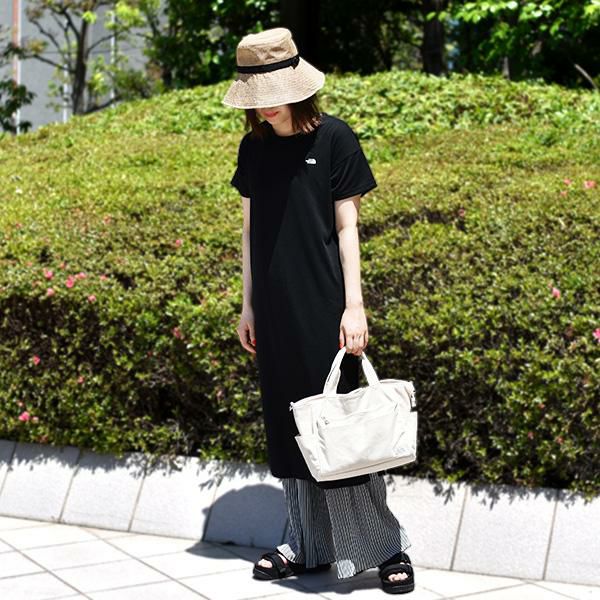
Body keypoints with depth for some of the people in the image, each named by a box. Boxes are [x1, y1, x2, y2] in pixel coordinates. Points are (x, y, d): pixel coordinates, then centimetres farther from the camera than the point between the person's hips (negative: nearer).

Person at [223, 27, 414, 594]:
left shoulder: (333, 137, -5)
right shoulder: (253, 147, 9)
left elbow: (347, 227, -5)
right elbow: (250, 229, 13)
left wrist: (354, 306, -10)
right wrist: (248, 305, 12)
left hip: (323, 307, -5)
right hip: (274, 308, 5)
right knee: (289, 423, 9)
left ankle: (384, 546, 5)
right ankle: (307, 544, 19)